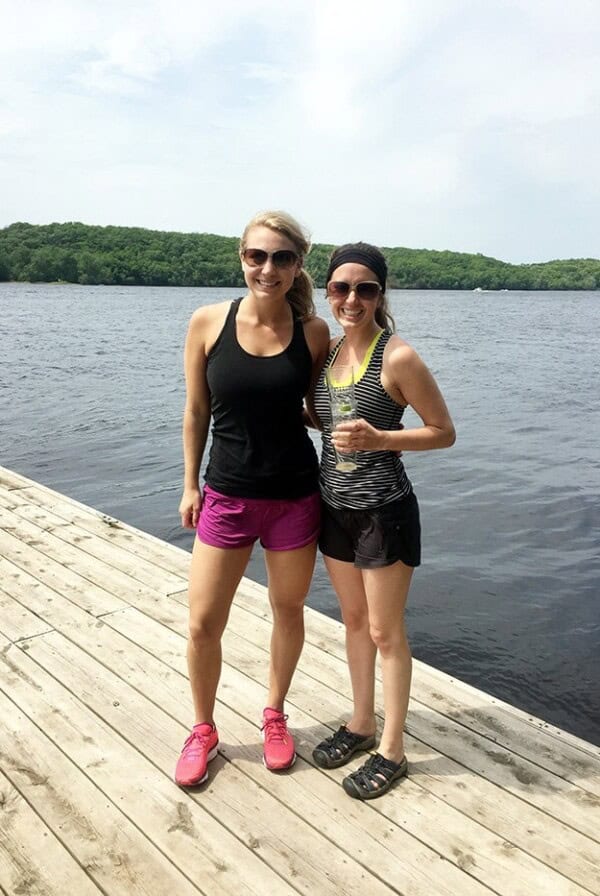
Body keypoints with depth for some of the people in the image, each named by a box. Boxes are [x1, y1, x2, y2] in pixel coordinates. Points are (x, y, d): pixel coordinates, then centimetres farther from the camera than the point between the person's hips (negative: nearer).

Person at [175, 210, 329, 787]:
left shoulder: (313, 332, -6)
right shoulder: (208, 323, -7)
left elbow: (318, 410, 7)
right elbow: (196, 411, 2)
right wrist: (190, 486, 5)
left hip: (294, 496, 1)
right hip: (226, 495, 0)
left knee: (288, 612, 16)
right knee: (203, 624, 7)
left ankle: (274, 715, 42)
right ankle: (202, 730, 34)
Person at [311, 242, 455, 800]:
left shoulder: (397, 357, -16)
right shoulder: (329, 350, 4)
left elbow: (444, 432, -12)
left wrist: (379, 439, -25)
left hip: (383, 512, -7)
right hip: (335, 507, 7)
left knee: (386, 632, 7)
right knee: (354, 621, 20)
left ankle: (392, 750, 26)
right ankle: (361, 724, 39)